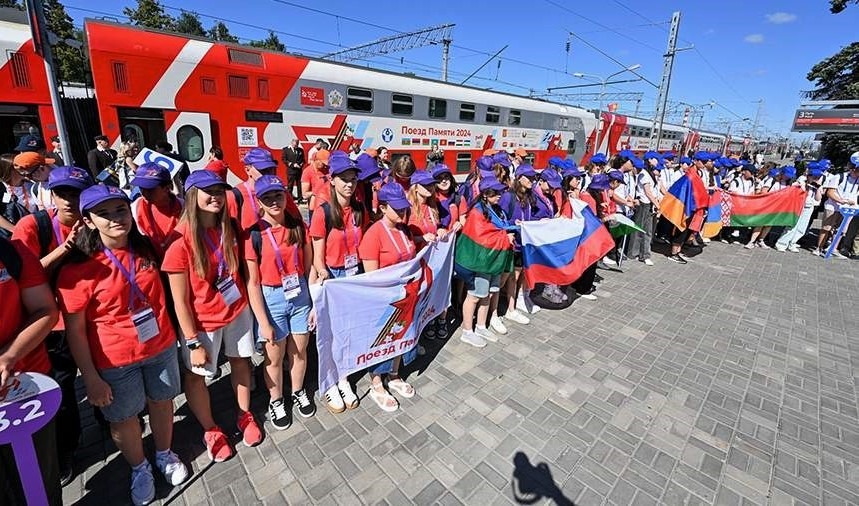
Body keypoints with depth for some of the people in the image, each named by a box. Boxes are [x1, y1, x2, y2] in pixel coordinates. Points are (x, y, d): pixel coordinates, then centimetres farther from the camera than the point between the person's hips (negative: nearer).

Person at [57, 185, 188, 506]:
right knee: (123, 418, 16)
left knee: (162, 402, 20)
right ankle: (139, 469, 43)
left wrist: (171, 332, 13)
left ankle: (165, 455, 45)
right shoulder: (78, 268, -16)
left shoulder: (146, 249, -4)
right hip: (115, 360, -3)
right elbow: (75, 330, -12)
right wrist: (91, 378, -11)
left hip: (161, 347, 3)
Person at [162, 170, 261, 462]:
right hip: (202, 322, -4)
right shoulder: (181, 242, -20)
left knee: (240, 362, 18)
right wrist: (193, 342, -14)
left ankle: (245, 416, 41)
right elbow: (180, 301, -16)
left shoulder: (230, 229, -6)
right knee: (196, 375, 13)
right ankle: (211, 430, 37)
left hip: (237, 312, 4)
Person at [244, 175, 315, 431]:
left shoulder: (299, 227, -3)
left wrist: (316, 303, -1)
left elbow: (309, 267, 1)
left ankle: (298, 393, 43)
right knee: (275, 357, 14)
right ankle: (276, 401, 39)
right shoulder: (253, 235, -12)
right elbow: (252, 283, -11)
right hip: (271, 299, -2)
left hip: (300, 295, 3)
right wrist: (263, 322, -11)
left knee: (299, 352, 16)